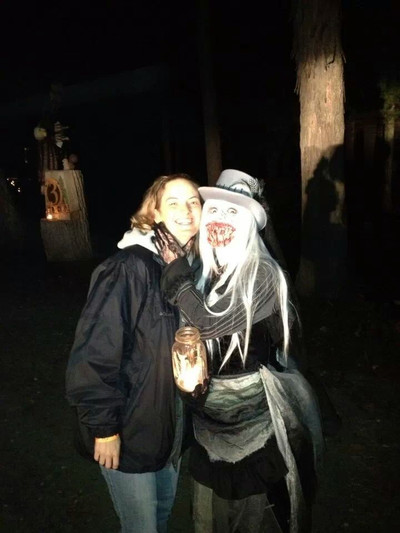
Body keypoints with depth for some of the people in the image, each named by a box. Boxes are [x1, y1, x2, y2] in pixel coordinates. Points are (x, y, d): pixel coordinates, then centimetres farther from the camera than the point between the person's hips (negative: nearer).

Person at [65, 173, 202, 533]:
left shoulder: (195, 265, 0)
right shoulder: (131, 268, -23)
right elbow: (93, 351, -23)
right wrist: (104, 427, -19)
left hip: (173, 423, 6)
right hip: (130, 431, -6)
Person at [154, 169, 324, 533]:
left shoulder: (261, 273, -18)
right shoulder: (205, 269, 1)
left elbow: (210, 323, -26)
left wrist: (175, 269, -19)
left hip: (251, 408, -6)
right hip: (208, 408, 6)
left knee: (249, 502, 14)